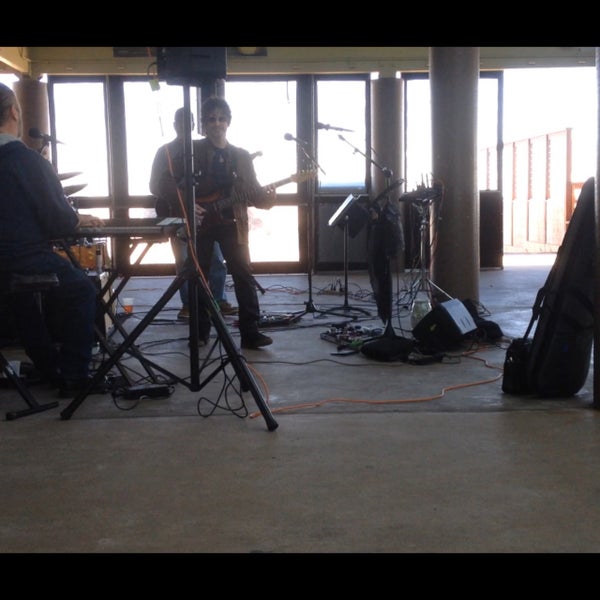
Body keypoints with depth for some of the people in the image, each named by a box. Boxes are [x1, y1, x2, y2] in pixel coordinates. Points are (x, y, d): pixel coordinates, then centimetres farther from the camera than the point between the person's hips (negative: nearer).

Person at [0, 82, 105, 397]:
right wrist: (81, 219, 8)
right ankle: (74, 377, 15)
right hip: (29, 262, -6)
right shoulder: (30, 161, -15)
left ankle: (49, 370, 40)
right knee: (82, 289, 17)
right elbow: (60, 223, -14)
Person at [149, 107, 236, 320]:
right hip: (178, 215, -1)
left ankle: (218, 300, 12)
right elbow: (155, 186, 3)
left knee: (216, 260, -1)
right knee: (183, 262, 1)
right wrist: (176, 198, -12)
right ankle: (187, 304, 11)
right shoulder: (164, 151, 6)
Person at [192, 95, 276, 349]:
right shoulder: (192, 151, 1)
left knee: (244, 275, -5)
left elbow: (253, 192, 5)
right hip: (199, 222, -1)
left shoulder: (242, 156, 8)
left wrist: (266, 196, -15)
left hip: (231, 223, 1)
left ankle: (250, 332, -1)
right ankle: (200, 331, 18)